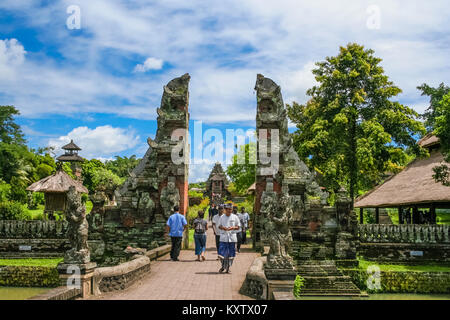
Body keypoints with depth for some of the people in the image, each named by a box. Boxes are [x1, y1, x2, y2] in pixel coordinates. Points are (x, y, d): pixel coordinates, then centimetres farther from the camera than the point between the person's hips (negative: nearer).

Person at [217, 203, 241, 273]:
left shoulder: (235, 217, 4)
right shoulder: (222, 217, 5)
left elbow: (238, 227, 7)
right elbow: (219, 226, 10)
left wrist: (233, 228, -13)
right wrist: (223, 228, -11)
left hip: (232, 237, 0)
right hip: (223, 237, 0)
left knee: (231, 254, 3)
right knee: (222, 253, -5)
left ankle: (228, 268, 18)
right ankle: (223, 266, 17)